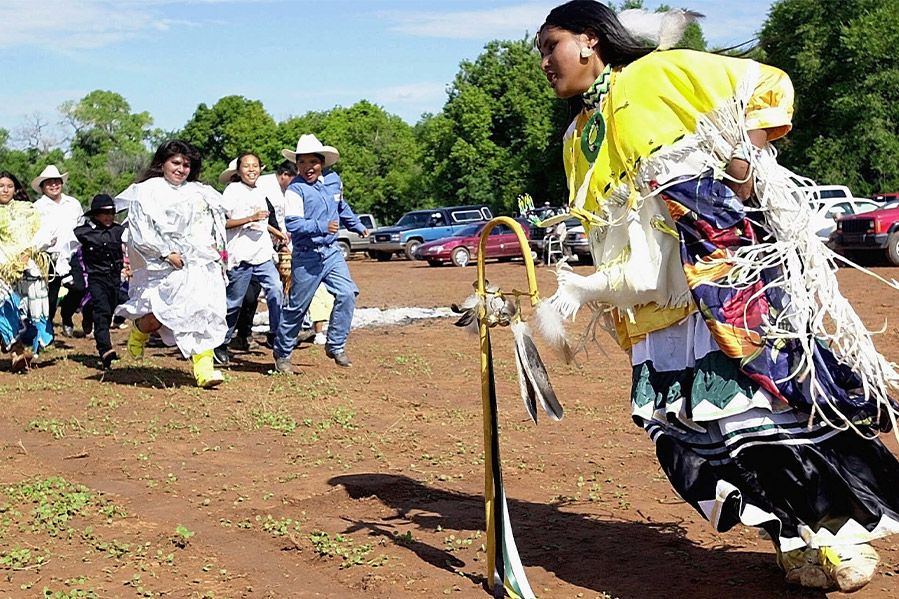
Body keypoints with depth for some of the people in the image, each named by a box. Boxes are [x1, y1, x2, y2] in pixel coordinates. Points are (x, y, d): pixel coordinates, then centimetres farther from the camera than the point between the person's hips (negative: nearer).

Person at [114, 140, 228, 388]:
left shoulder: (198, 193, 19)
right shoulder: (147, 191, 2)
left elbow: (215, 223, 25)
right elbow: (140, 230, -6)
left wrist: (216, 247, 8)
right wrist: (167, 253, -13)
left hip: (202, 263, 5)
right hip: (168, 266, -5)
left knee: (205, 312, -7)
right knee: (163, 313, -12)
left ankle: (204, 369, -11)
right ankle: (139, 330, 23)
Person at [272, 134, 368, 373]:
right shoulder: (295, 190, -12)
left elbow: (342, 208, 28)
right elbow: (292, 223, -24)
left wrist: (358, 226, 38)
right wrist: (321, 227, -30)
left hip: (332, 253, 6)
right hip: (307, 257, -6)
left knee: (347, 294, -10)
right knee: (297, 306, 3)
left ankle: (336, 346, 3)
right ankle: (282, 354, 19)